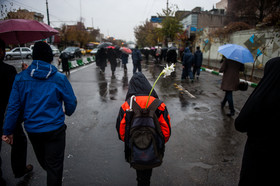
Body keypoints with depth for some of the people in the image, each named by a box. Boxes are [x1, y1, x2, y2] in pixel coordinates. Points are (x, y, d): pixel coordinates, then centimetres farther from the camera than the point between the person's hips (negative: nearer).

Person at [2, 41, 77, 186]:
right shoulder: (60, 78, -14)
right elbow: (71, 102, -7)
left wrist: (8, 131, 5)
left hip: (31, 129, 4)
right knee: (54, 165, 11)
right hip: (54, 129, -4)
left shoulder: (21, 78, -8)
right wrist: (67, 112, 16)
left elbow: (13, 107, -5)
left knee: (42, 160, 29)